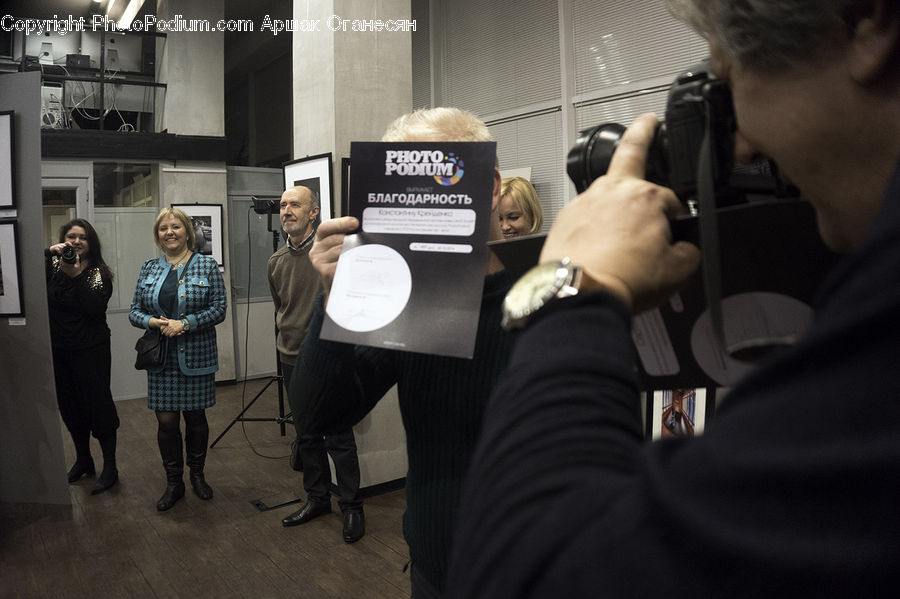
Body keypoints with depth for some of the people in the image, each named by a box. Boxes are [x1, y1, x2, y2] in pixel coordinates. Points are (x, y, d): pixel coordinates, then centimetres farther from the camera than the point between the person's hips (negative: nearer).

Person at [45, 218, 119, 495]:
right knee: (70, 408, 14)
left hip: (91, 351, -4)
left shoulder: (99, 274, -2)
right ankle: (83, 460, 31)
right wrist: (48, 254, -20)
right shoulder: (52, 268, 6)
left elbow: (96, 308, -17)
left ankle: (110, 468, 7)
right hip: (59, 350, 4)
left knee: (98, 406, -3)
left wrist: (76, 275, -20)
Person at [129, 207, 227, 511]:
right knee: (166, 420, 3)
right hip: (161, 358, 2)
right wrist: (153, 322, -12)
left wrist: (184, 324, -18)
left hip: (196, 356, -2)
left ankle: (197, 475, 30)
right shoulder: (149, 269, 8)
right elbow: (134, 311, 9)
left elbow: (219, 309, -7)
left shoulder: (207, 265, -2)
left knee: (195, 417, 9)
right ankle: (173, 482, 20)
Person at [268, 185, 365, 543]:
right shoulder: (276, 262, 9)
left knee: (339, 439, 0)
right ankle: (317, 498, 31)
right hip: (292, 361, 7)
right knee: (306, 436, 16)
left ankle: (351, 507, 15)